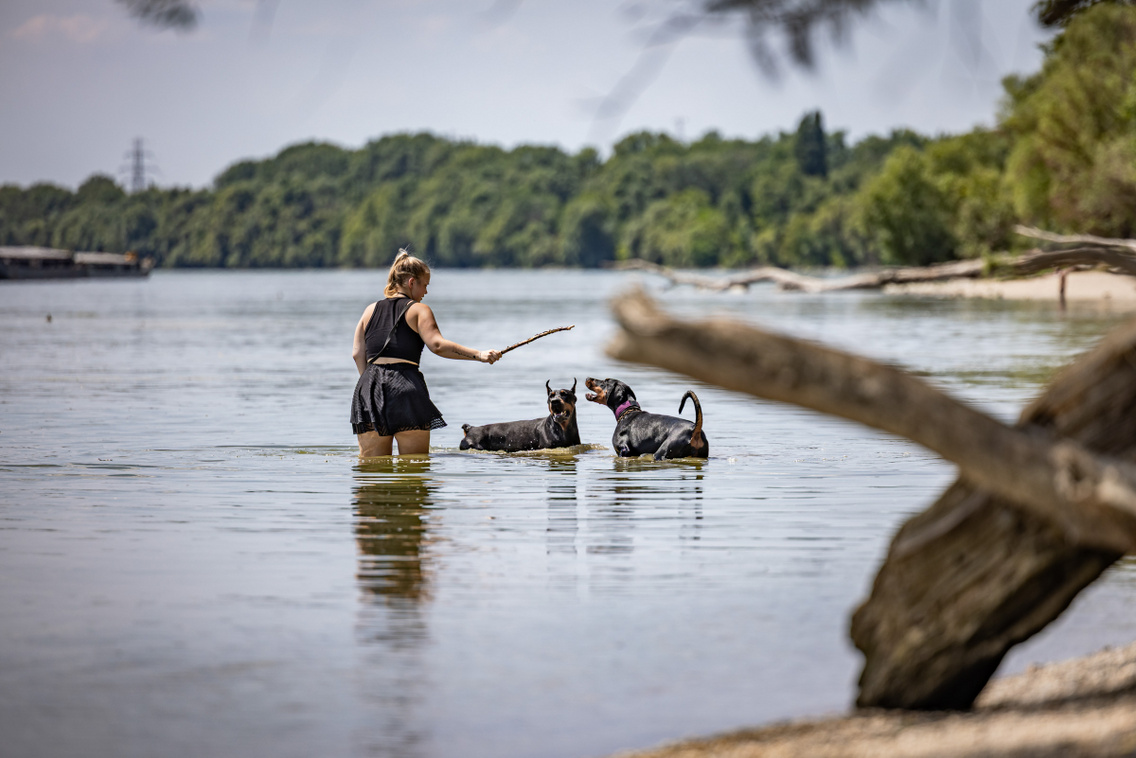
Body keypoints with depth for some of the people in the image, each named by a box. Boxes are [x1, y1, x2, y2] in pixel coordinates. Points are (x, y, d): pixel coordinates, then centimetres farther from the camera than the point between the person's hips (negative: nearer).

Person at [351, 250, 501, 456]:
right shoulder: (418, 310, 3)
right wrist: (478, 354, -12)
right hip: (406, 388, -5)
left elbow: (358, 353, 13)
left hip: (369, 387, 5)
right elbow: (437, 345, -12)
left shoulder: (371, 310, 18)